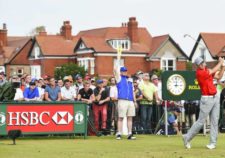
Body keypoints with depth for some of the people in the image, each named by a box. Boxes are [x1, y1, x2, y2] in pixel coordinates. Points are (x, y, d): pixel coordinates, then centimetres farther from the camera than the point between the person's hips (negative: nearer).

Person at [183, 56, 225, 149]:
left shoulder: (207, 70, 10)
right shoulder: (199, 73, -15)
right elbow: (213, 71, -15)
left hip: (215, 97, 7)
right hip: (206, 99, -7)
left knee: (215, 121, 2)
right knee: (201, 121, -4)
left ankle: (213, 143, 3)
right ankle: (187, 138, 9)